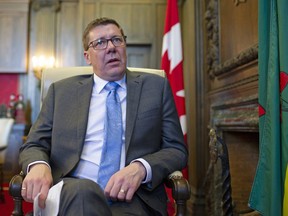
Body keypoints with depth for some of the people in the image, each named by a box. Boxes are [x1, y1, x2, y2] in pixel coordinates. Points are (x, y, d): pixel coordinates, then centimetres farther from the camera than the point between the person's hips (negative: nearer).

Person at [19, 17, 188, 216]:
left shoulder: (156, 86, 10)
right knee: (82, 190, -34)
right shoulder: (61, 91, 13)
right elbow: (33, 145, 12)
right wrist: (39, 166, -13)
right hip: (72, 193, 1)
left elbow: (177, 150, 7)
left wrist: (140, 168, -14)